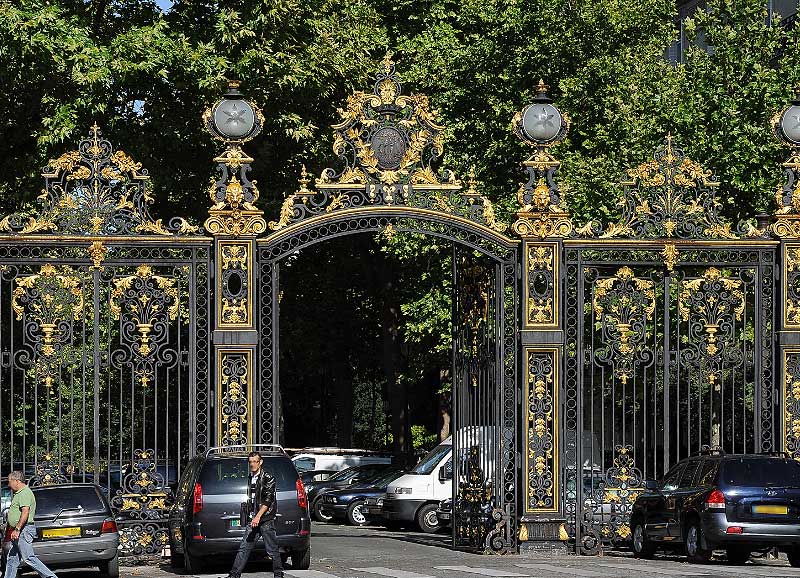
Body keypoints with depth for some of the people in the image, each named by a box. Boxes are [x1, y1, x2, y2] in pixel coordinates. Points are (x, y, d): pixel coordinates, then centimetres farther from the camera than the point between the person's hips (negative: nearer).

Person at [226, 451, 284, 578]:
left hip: (266, 519, -6)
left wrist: (258, 517, -21)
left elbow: (268, 500, -14)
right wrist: (248, 516, 16)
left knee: (272, 549, 0)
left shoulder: (267, 478, -6)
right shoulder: (250, 478, 16)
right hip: (252, 520, 6)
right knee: (244, 548, 1)